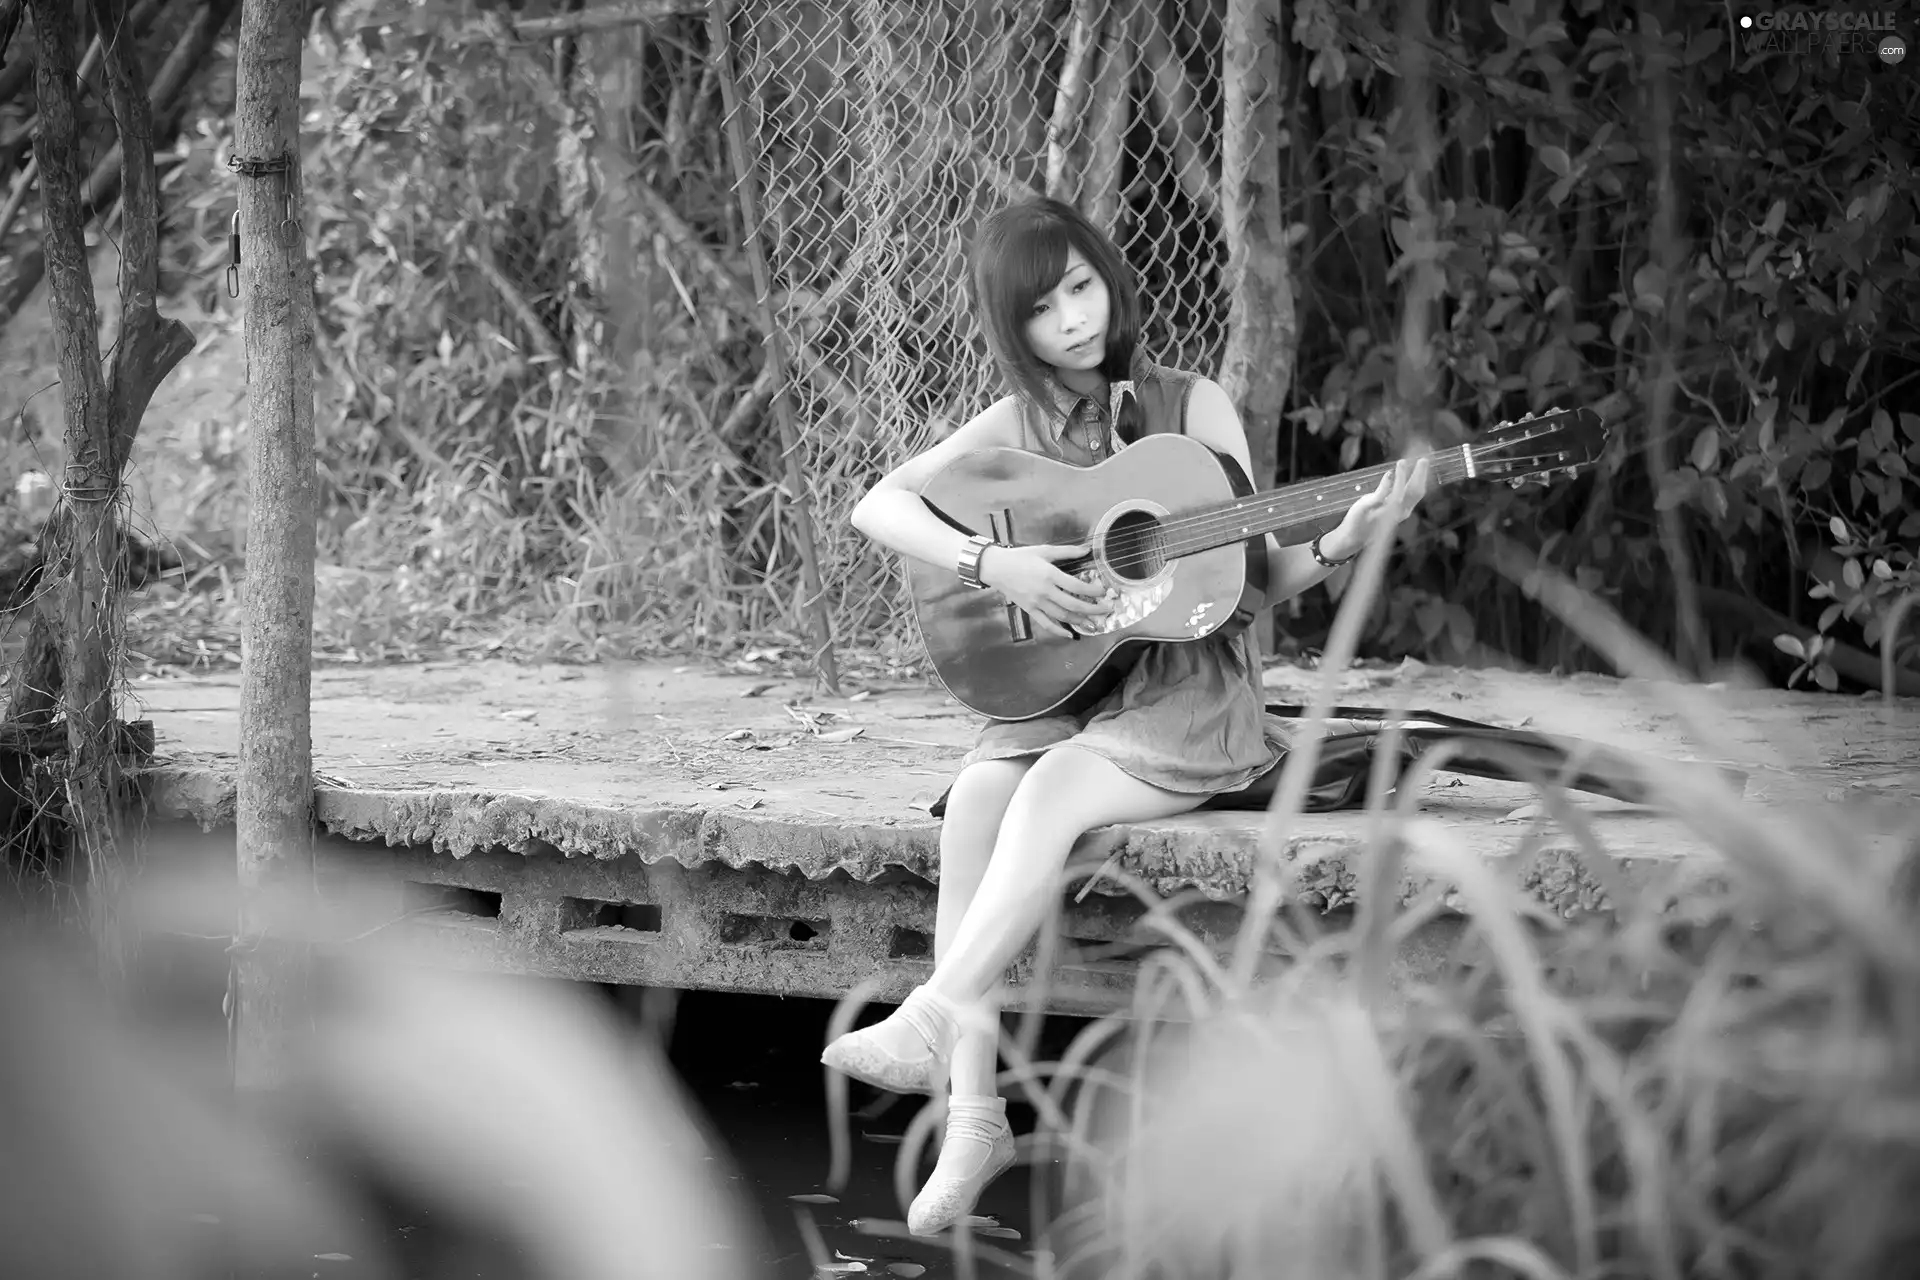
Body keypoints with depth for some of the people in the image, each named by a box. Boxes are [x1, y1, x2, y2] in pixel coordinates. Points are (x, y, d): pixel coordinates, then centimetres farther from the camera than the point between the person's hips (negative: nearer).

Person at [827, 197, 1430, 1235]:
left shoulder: (1190, 407, 2)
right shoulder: (1016, 426, 8)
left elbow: (1259, 576, 3)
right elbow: (878, 506, 0)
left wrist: (1339, 545, -17)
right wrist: (994, 565, -14)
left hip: (1185, 693, -2)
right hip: (1053, 687, 3)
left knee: (1053, 791, -32)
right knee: (977, 797, -27)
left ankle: (940, 1014, -32)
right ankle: (973, 1111, -28)